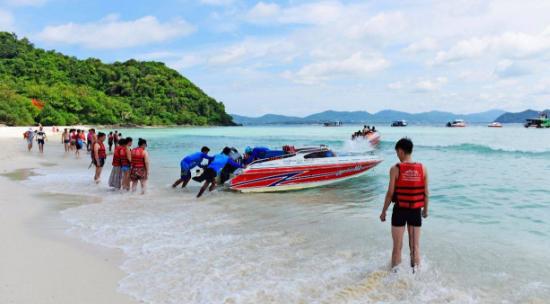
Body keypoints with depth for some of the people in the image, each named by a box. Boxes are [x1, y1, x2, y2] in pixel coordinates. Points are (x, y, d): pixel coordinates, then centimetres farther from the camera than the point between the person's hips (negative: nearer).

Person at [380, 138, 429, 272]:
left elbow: (390, 193, -10)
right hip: (416, 210, 3)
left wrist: (383, 211, 1)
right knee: (415, 246, 15)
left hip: (400, 210, -2)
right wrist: (425, 209, 18)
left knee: (397, 247, 9)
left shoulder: (395, 169, -12)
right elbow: (426, 193, 3)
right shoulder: (422, 168, -3)